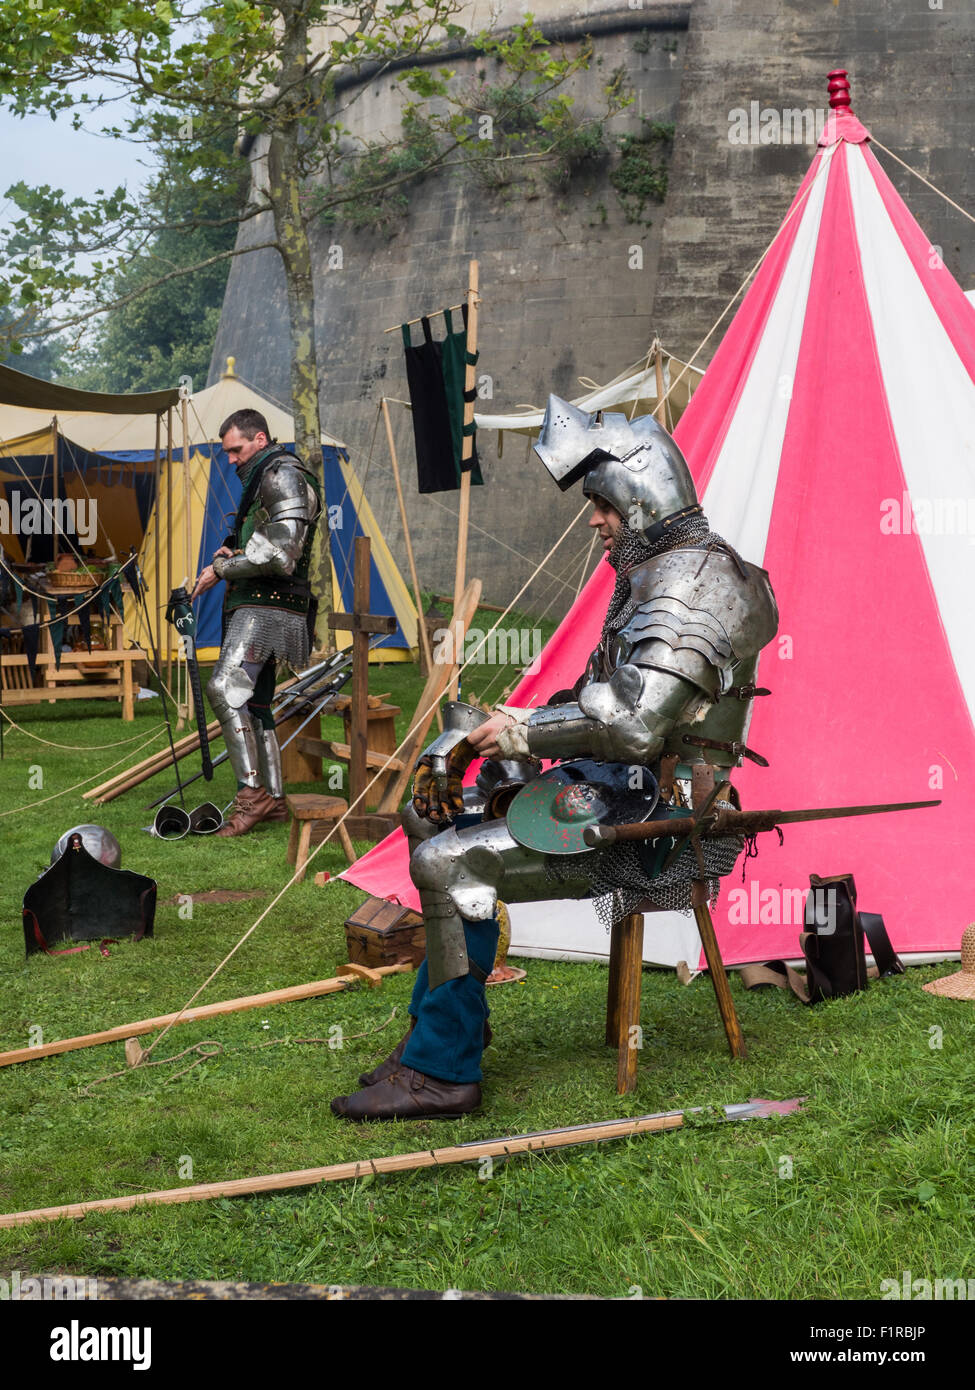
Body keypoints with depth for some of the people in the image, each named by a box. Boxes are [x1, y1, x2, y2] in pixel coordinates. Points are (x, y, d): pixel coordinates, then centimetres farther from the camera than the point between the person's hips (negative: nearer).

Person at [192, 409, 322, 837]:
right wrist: (232, 552, 11)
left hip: (267, 607, -11)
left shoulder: (284, 476, -10)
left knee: (225, 687, -24)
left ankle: (252, 792, -26)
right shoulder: (262, 480, 23)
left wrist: (221, 569, -12)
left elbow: (279, 553, -20)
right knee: (253, 704, 11)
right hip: (255, 607, 11)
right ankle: (274, 801, 16)